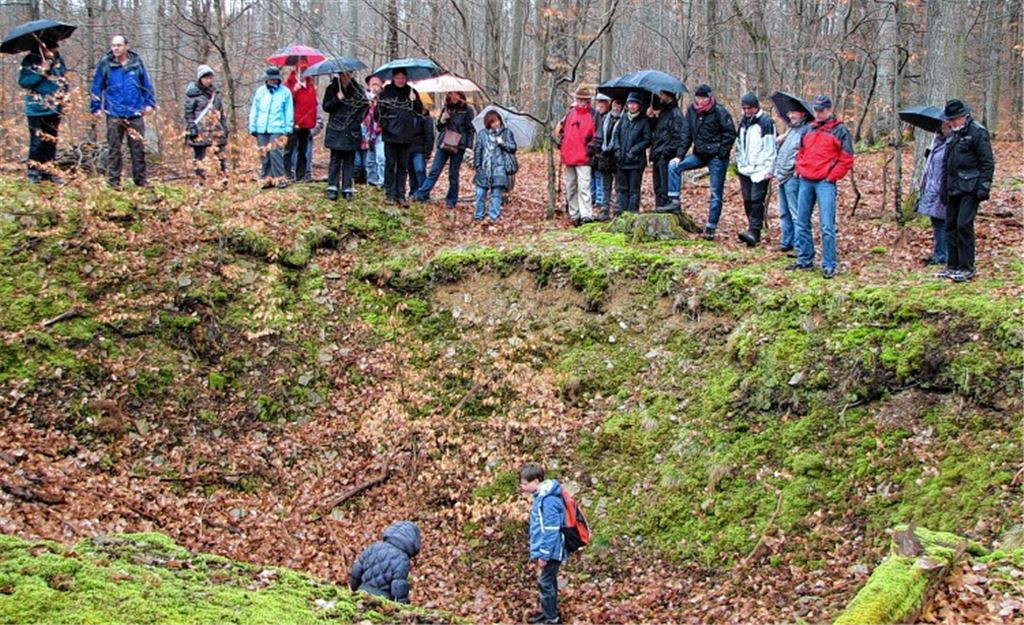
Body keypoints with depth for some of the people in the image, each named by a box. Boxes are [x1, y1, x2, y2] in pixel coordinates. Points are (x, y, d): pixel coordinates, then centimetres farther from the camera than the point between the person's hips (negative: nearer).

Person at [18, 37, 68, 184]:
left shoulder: (58, 60, 6)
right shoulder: (30, 61, -8)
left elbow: (64, 78, 19)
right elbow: (23, 81, -16)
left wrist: (63, 93, 6)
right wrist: (42, 72, -22)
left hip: (54, 109, 5)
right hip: (37, 110, -5)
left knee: (51, 141, 11)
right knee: (37, 141, -5)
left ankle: (47, 170, 21)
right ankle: (33, 171, 5)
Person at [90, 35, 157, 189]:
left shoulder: (136, 63, 4)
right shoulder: (105, 64, 1)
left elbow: (147, 84, 11)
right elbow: (96, 87, 5)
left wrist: (149, 102, 5)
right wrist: (96, 107, 3)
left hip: (135, 114, 1)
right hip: (114, 114, -1)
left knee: (138, 148, 6)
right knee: (114, 148, 4)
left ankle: (140, 179, 14)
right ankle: (113, 180, 10)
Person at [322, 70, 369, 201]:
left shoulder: (357, 89, 5)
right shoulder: (332, 89, 3)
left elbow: (365, 105, 11)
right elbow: (326, 107, 0)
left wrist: (358, 119, -1)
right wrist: (337, 99, -16)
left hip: (351, 131, 1)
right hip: (336, 131, -1)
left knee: (349, 160, 2)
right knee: (335, 159, -3)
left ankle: (347, 189, 5)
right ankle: (332, 188, -2)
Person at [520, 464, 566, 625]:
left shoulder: (548, 500, -26)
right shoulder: (542, 495, 5)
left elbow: (551, 531, -25)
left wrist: (544, 555, -20)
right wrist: (541, 552, 22)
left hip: (550, 551, -10)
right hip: (547, 550, 10)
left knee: (546, 583, 2)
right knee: (546, 582, 20)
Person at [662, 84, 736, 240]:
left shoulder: (719, 111, -12)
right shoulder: (692, 110, 4)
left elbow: (730, 133, -11)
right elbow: (687, 134, 6)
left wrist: (721, 153, -14)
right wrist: (680, 155, -3)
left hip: (716, 157, -6)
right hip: (700, 155, 6)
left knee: (716, 193, -2)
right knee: (674, 165, -10)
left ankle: (710, 228, 2)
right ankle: (674, 202, -7)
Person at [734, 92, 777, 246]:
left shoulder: (766, 122, -7)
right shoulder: (743, 122, 16)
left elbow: (770, 148, -11)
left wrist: (768, 169, -15)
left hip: (759, 169, -7)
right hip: (745, 169, 7)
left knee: (756, 200, -13)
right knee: (748, 201, 7)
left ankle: (754, 232, -19)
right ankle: (753, 231, 14)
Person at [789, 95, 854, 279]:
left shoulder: (839, 130, 0)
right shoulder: (809, 130, 17)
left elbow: (846, 160, -4)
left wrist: (831, 177, -9)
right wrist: (800, 170, 10)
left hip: (825, 182, -6)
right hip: (805, 181, 6)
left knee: (827, 226, -10)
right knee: (802, 223, 9)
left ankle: (829, 266, -8)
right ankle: (805, 261, 19)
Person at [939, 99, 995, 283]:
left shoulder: (977, 133, -8)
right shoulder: (952, 135, 18)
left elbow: (987, 162, -11)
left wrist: (984, 186, -16)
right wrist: (944, 188, 23)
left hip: (970, 189, -9)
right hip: (954, 189, 9)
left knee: (964, 225, -12)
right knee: (951, 226, 10)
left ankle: (967, 268, -7)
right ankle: (953, 266, 17)